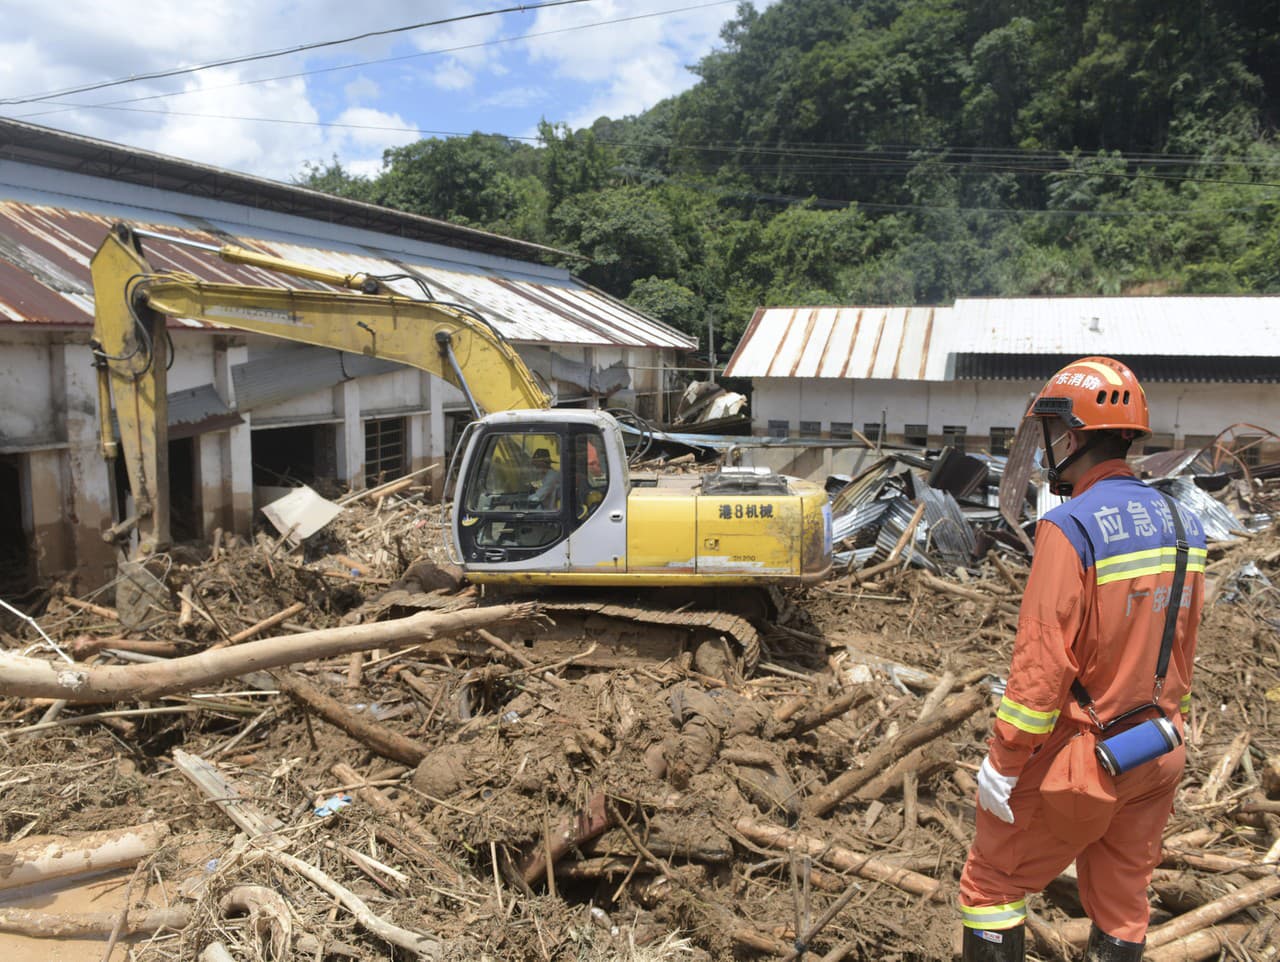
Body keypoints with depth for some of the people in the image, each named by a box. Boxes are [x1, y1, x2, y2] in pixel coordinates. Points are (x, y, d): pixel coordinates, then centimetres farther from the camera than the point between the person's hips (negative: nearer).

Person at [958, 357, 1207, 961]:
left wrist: (1002, 761, -15)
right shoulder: (1180, 525, 2)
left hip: (1083, 756, -7)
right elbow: (1183, 648, 10)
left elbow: (1043, 661, -23)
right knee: (1122, 903, 19)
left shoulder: (1071, 527, -22)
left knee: (992, 882, 9)